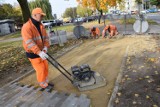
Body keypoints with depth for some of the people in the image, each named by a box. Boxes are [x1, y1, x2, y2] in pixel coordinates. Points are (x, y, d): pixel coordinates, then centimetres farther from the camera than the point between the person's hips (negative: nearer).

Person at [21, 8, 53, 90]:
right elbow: (29, 42, -31)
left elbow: (45, 37, 4)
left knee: (45, 67, 14)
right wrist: (39, 52, -38)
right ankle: (43, 85, 22)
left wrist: (45, 46, -15)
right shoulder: (27, 27, -22)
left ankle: (46, 82, 33)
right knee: (40, 69, 1)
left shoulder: (41, 26, 4)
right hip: (32, 53, -7)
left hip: (41, 51, 8)